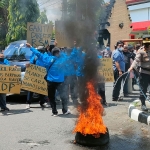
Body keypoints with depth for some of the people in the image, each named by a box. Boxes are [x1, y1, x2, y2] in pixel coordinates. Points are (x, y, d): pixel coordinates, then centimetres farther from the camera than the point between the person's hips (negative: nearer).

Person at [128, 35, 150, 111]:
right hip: (144, 72, -4)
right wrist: (132, 67, -37)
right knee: (143, 89, 2)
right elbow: (137, 60, -22)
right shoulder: (141, 51, -10)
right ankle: (143, 104, 13)